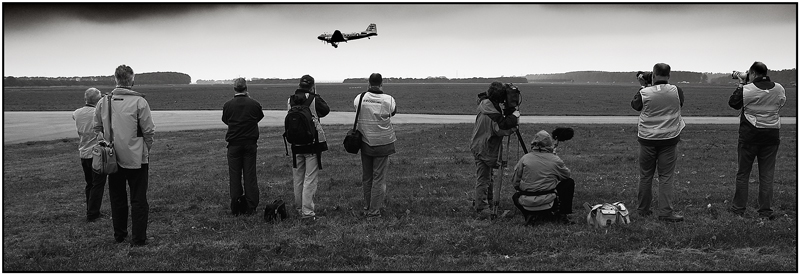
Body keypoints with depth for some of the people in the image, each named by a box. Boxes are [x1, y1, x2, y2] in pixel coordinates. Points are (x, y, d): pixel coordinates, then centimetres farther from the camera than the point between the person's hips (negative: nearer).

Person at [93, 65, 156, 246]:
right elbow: (149, 130, -11)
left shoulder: (103, 102, -2)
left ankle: (119, 235, 26)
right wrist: (147, 150, 5)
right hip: (136, 158, -4)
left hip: (112, 158, 4)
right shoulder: (139, 101, -13)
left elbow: (97, 128, 8)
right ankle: (138, 238, 5)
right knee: (138, 199, 4)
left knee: (117, 198, 16)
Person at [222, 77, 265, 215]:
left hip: (234, 144, 0)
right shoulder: (254, 104, -7)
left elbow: (225, 120, 8)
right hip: (250, 144, 1)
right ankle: (251, 208, 6)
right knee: (250, 175, 6)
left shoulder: (228, 105, -7)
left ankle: (235, 208, 7)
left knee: (234, 176, 6)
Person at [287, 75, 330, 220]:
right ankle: (307, 211, -4)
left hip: (296, 144, 4)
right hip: (313, 143, -4)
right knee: (310, 178, -1)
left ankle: (299, 208, 26)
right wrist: (316, 95, 7)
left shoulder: (290, 100, 2)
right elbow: (326, 110, 2)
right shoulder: (313, 99, -11)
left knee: (298, 178, 15)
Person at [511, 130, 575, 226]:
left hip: (527, 204, 2)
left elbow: (515, 184, 4)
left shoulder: (524, 159, -2)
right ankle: (562, 214, 15)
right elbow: (566, 175, 12)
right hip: (549, 203, -1)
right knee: (569, 183, 18)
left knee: (516, 196, 36)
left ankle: (530, 215, 7)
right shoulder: (555, 160, -6)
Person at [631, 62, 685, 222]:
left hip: (647, 140, 0)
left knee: (645, 175, 12)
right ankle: (665, 212, 1)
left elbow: (635, 105, 10)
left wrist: (643, 86, 16)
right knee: (666, 176, 4)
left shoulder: (644, 93, -11)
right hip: (669, 139, 0)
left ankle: (643, 209, 22)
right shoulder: (676, 91, -8)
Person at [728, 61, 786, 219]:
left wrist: (740, 86, 10)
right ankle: (766, 211, 9)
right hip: (772, 135, 3)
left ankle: (738, 208, 14)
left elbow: (733, 103, 1)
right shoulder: (779, 89, -2)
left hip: (750, 134, -3)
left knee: (743, 173, 9)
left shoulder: (747, 90, -13)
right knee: (767, 175, 8)